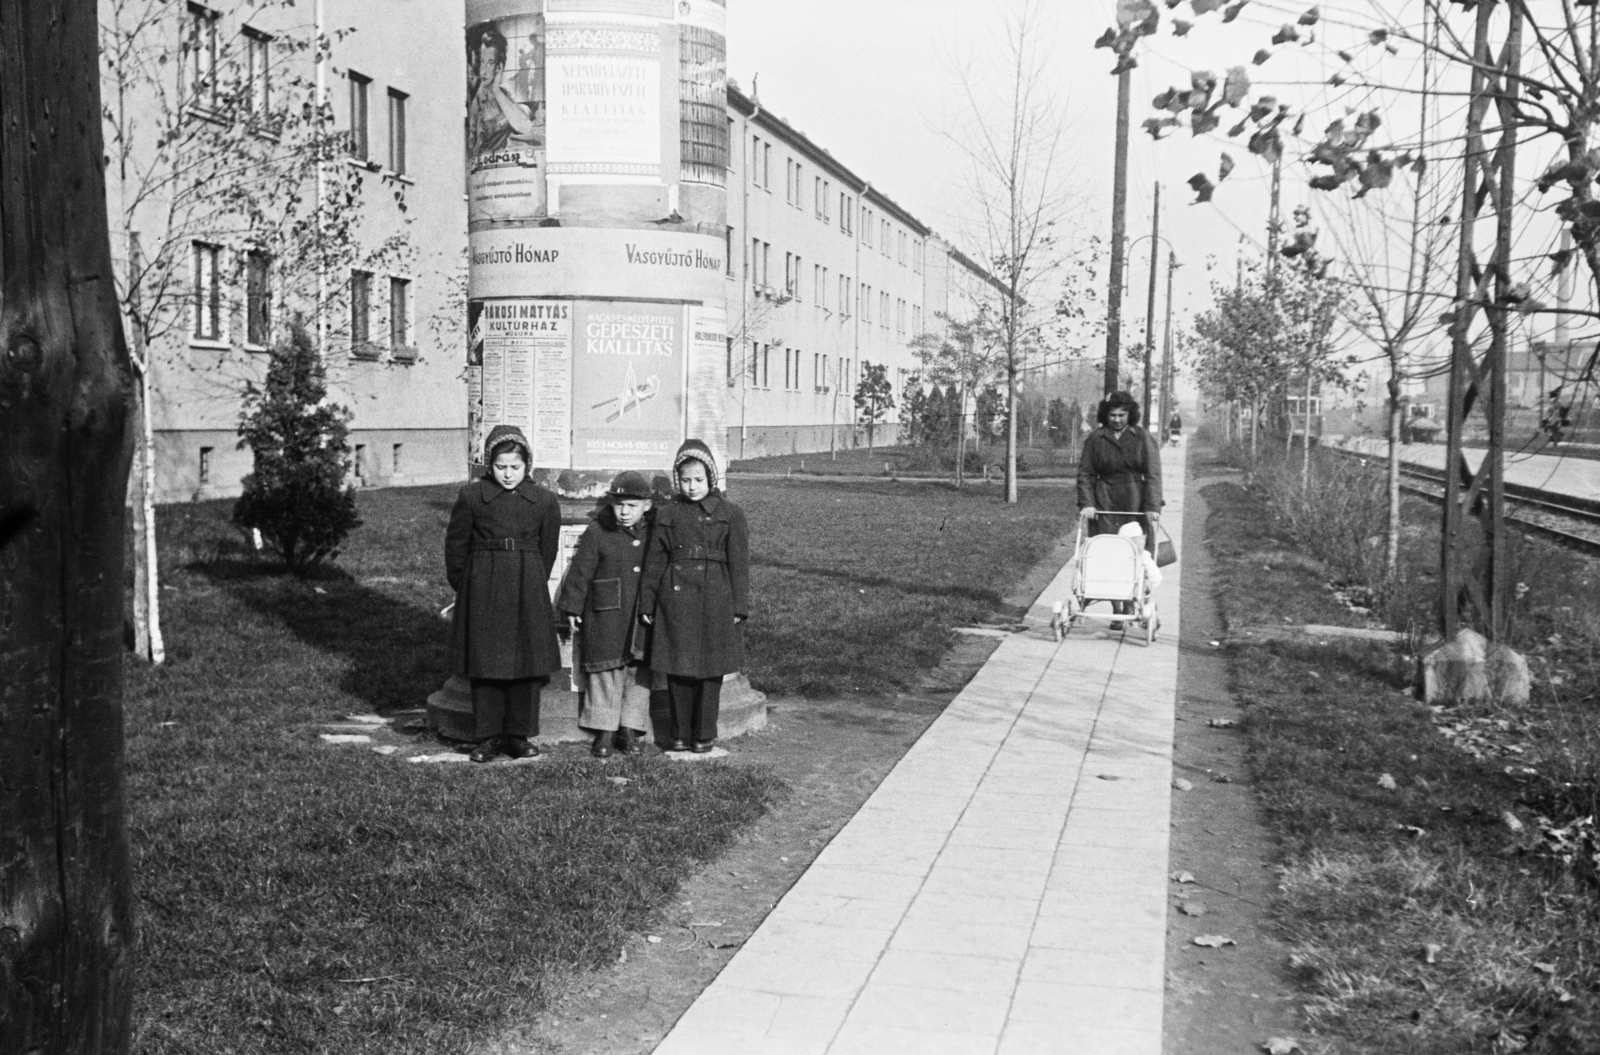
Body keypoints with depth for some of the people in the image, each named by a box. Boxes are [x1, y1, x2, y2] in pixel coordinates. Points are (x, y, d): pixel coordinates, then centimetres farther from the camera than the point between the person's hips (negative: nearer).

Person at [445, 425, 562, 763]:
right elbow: (455, 545, 7)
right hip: (482, 590, -1)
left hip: (527, 589, 1)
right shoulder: (471, 497, -2)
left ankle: (519, 734, 15)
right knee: (484, 664, 2)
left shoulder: (544, 502, 1)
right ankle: (488, 736, 12)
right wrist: (464, 588, 9)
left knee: (528, 661, 3)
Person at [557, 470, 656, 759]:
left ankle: (630, 729, 14)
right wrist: (572, 608, -3)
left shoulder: (654, 534, 4)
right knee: (606, 672, 1)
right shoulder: (596, 533, -3)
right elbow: (580, 572, -2)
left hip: (643, 619, 3)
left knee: (640, 672, 4)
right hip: (605, 616, -2)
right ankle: (604, 730, 9)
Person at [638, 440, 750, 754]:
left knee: (710, 669, 4)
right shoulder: (667, 514, 8)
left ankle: (704, 735, 15)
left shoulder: (729, 514, 2)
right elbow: (655, 561, 10)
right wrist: (647, 603, 7)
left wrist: (739, 606, -3)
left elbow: (738, 563, 1)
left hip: (714, 599, -1)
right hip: (675, 597, 2)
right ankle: (680, 734, 16)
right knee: (677, 668, 5)